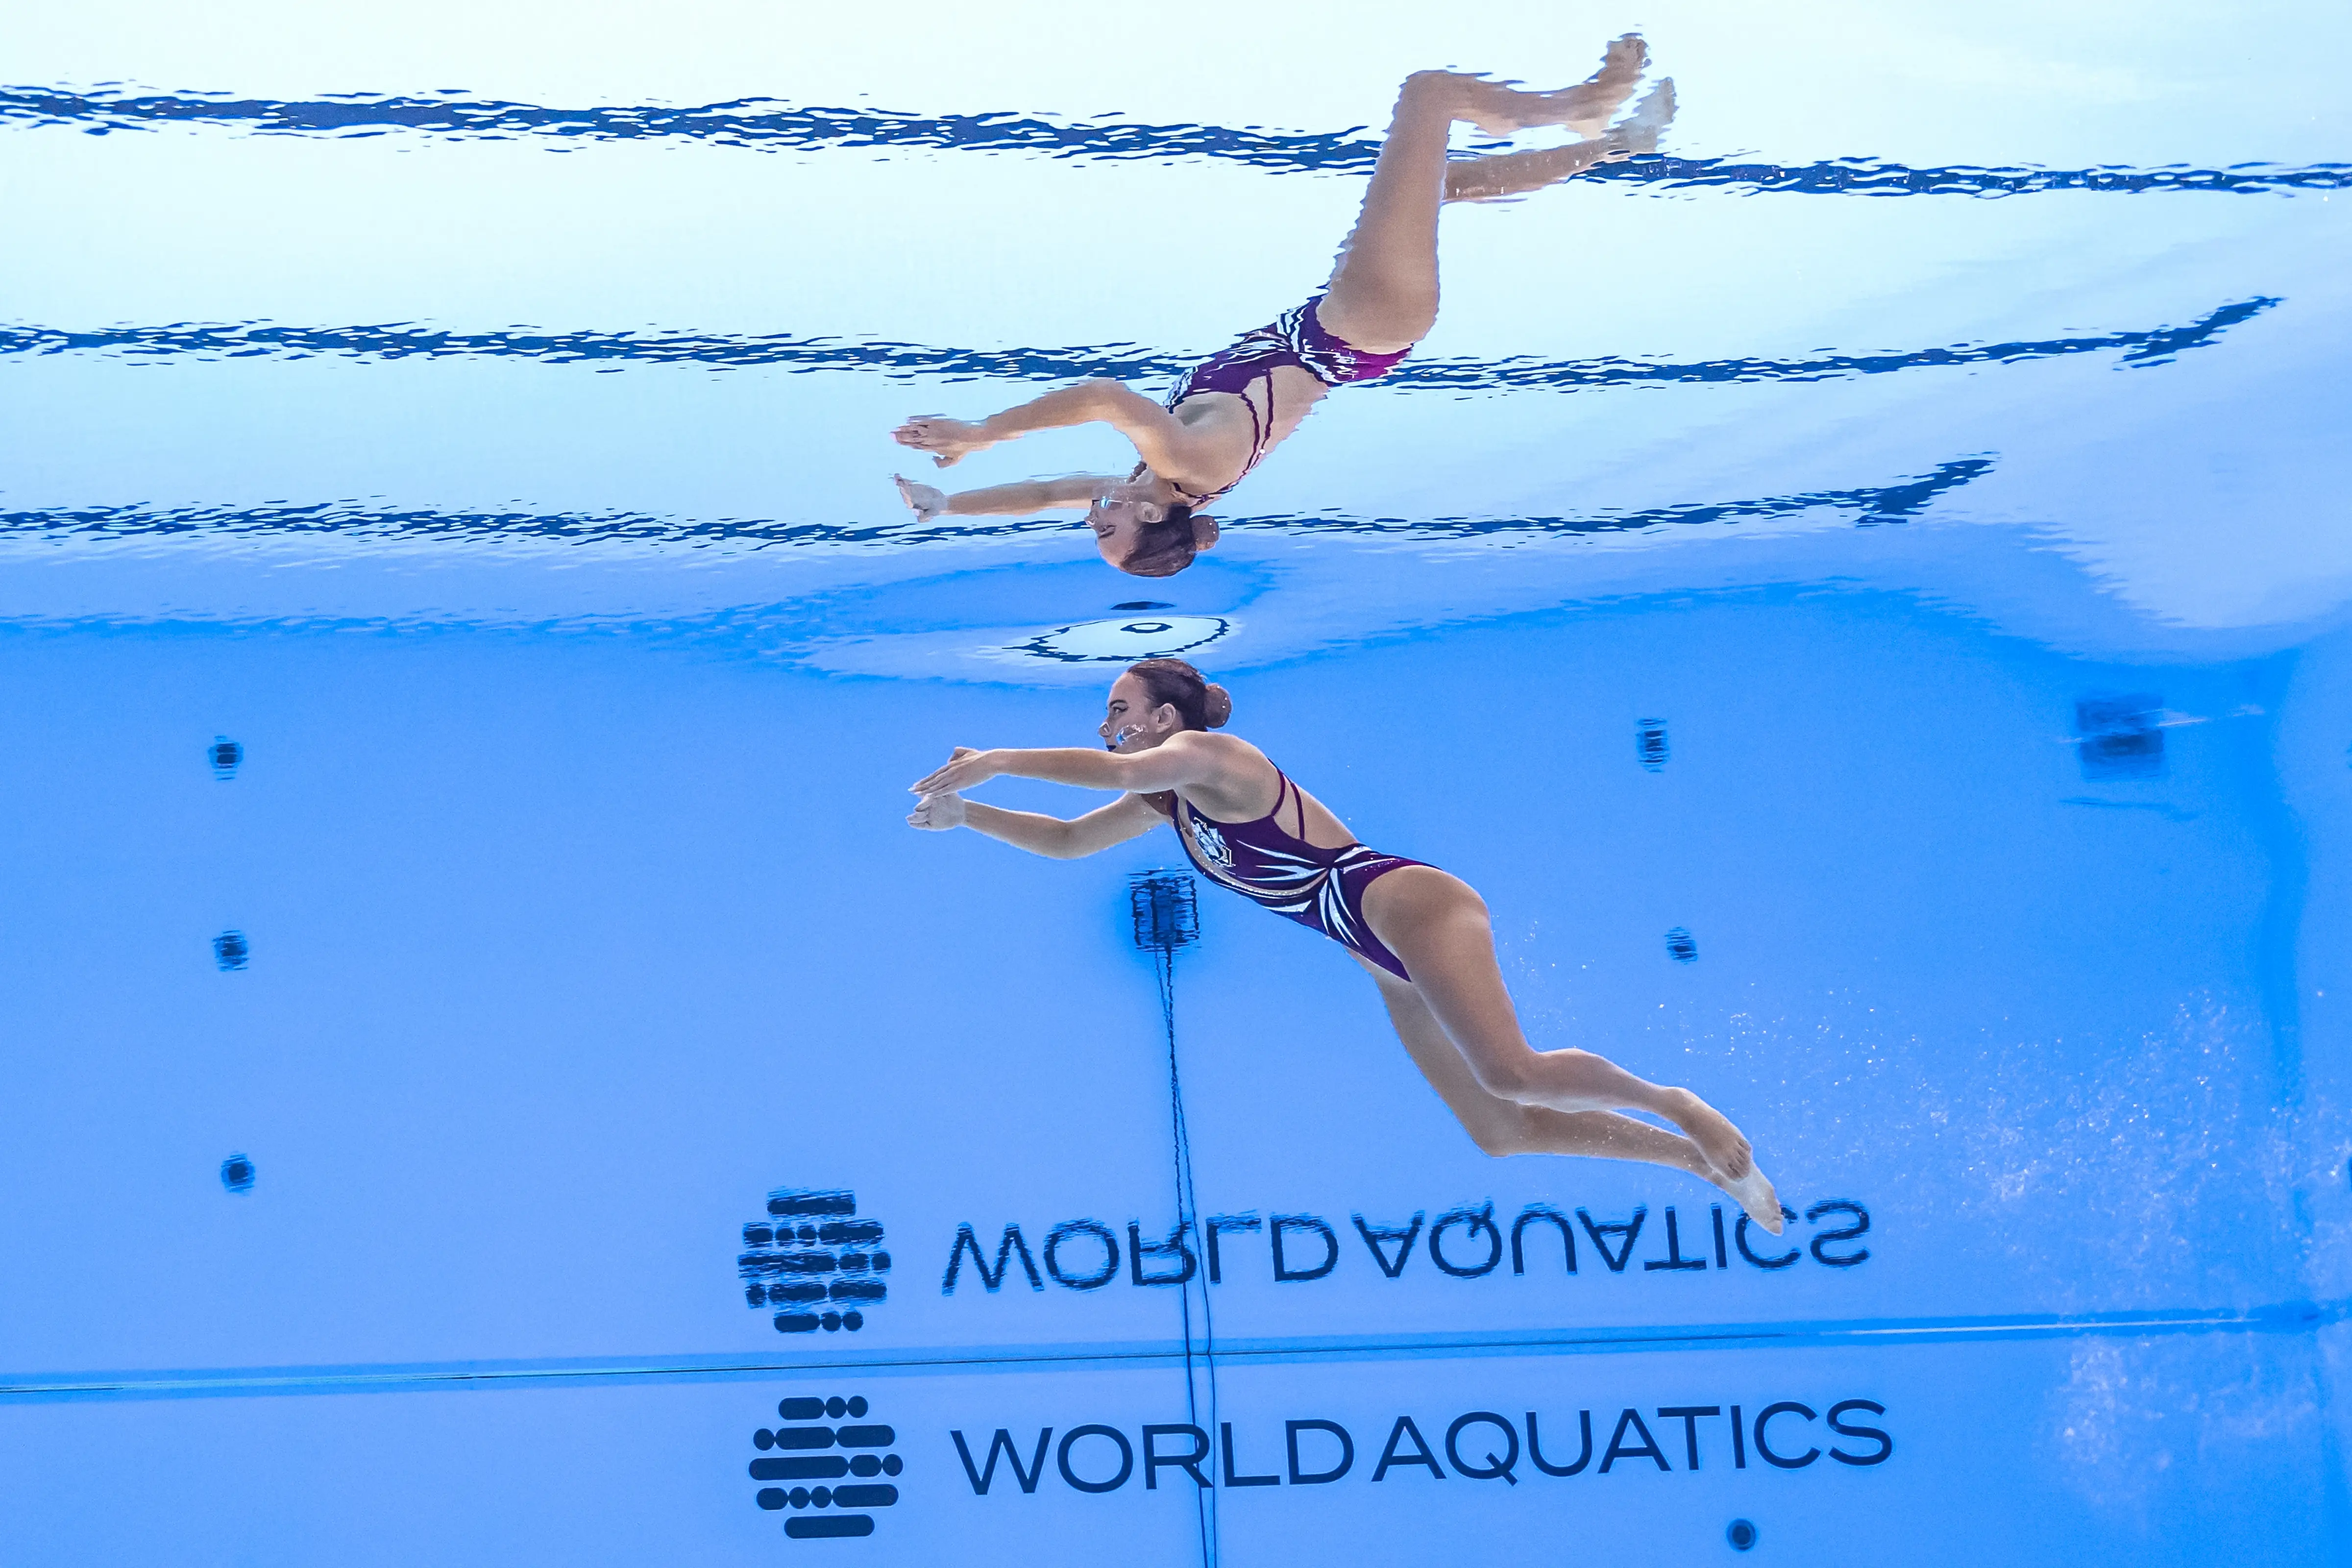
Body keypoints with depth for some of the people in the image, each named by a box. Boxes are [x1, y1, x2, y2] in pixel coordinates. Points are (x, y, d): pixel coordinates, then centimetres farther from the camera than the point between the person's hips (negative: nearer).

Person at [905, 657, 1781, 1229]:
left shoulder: (1212, 758, -10)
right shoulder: (1164, 802, 17)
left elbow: (1114, 772, -29)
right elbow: (1068, 840, 25)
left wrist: (995, 762, -25)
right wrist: (970, 816, 15)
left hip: (1410, 906, -9)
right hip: (1392, 966, 9)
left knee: (1511, 1078, -28)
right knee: (1501, 1134, 5)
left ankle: (1674, 1106, -7)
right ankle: (1703, 1157, 12)